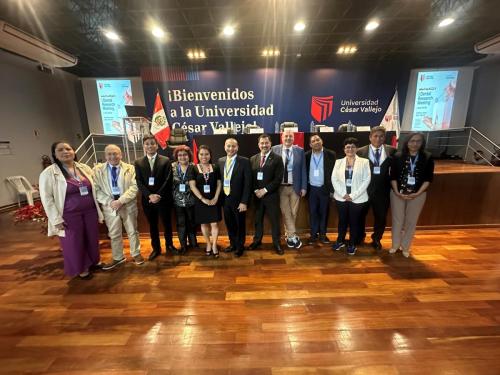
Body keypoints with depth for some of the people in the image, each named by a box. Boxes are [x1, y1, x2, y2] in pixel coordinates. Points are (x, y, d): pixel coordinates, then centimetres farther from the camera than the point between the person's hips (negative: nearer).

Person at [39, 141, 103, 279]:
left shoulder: (85, 168, 4)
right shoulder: (49, 173, -9)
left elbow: (94, 189, 12)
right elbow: (46, 198, -8)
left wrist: (98, 209, 11)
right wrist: (56, 219, -12)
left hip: (90, 211, 4)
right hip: (69, 216, -4)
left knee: (92, 239, 15)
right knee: (75, 243, 10)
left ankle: (93, 262, 37)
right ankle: (81, 268, 30)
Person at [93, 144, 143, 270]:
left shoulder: (130, 168, -2)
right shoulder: (97, 170, 2)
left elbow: (134, 187, -10)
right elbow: (96, 190, -3)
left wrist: (121, 201, -18)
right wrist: (109, 202, -15)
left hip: (128, 205, -1)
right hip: (109, 206, 1)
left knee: (132, 231, 12)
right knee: (114, 234, 15)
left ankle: (136, 254, 31)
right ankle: (117, 258, 33)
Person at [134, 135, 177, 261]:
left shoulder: (166, 160, -2)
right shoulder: (138, 162, 5)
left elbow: (168, 181, -9)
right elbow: (139, 182, -1)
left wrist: (158, 195, -16)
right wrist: (149, 195, -15)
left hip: (163, 199, -2)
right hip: (147, 200, 2)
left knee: (167, 223, 11)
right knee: (152, 225, 14)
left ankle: (169, 245, 30)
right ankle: (156, 248, 29)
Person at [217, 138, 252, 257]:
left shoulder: (244, 161, -10)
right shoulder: (220, 161, 5)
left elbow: (248, 183, -12)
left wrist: (244, 202, -16)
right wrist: (220, 197, 4)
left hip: (238, 200, -4)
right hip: (225, 199, 4)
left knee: (240, 224, 12)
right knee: (229, 224, 17)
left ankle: (240, 246, 33)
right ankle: (233, 244, 39)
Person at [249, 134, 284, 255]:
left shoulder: (277, 159, -3)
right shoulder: (253, 159, 8)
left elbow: (278, 179, -10)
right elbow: (251, 177, 7)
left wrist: (265, 190, -15)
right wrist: (256, 190, -7)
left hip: (271, 195, -3)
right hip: (257, 195, 3)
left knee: (274, 220, 7)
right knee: (257, 219, 13)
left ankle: (276, 243, 22)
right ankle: (257, 240, 31)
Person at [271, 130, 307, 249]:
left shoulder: (299, 151, 2)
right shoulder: (275, 150, -1)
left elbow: (303, 170, 3)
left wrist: (304, 187, -1)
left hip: (295, 187, 1)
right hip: (281, 187, -1)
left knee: (293, 213, 9)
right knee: (286, 213, 4)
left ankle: (288, 234, 28)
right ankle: (293, 236, 15)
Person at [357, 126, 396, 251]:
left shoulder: (392, 151, 0)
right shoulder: (361, 152, -6)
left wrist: (392, 185, -4)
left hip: (382, 191, 2)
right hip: (364, 190, -1)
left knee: (381, 217, 14)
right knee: (360, 216, 14)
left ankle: (376, 239, 37)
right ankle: (360, 237, 38)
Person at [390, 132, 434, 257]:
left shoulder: (428, 158, -1)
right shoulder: (398, 156, -3)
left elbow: (428, 178, -1)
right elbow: (393, 176, -2)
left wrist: (418, 193, -12)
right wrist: (397, 192, -11)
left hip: (417, 195, 1)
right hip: (398, 193, 0)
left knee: (411, 222, 9)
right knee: (397, 220, 8)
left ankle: (405, 247, 25)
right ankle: (395, 245, 24)